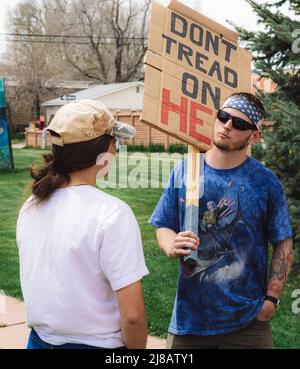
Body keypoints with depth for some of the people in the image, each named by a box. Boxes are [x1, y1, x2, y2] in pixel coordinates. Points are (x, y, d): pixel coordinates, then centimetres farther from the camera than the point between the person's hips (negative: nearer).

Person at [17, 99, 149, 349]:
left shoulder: (30, 207, -2)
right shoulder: (112, 213, -22)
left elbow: (39, 282, 9)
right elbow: (132, 315, -22)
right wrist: (137, 348, -6)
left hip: (39, 340, 6)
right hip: (95, 343, -5)